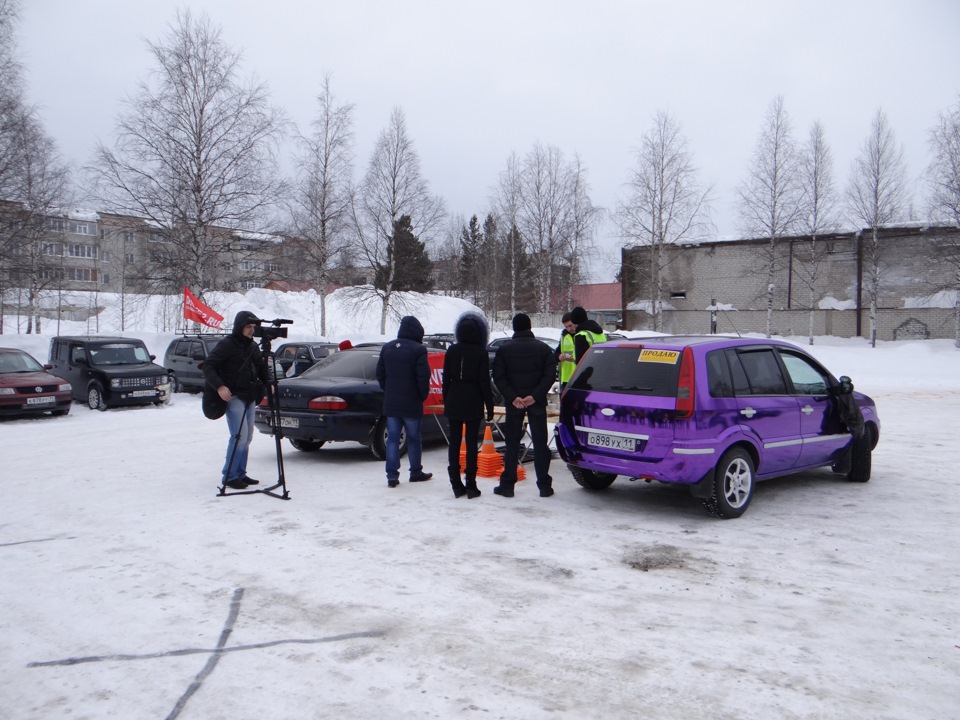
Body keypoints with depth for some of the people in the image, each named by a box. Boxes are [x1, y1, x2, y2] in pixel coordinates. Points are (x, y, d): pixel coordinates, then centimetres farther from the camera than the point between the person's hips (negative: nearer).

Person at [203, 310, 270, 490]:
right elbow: (208, 366, -12)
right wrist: (219, 386, -24)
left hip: (250, 398, 8)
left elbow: (261, 368, 24)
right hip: (234, 397, -8)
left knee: (247, 438, 10)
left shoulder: (253, 346, 14)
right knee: (239, 436, -14)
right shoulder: (226, 345, -8)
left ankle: (240, 473, 18)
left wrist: (267, 383, 6)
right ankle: (230, 476, -5)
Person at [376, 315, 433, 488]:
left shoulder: (387, 347, 6)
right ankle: (416, 472, 20)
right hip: (411, 403, -4)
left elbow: (380, 374, 10)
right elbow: (423, 377, -15)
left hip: (390, 403, 5)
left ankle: (392, 476, 4)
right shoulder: (418, 349, -13)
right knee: (413, 439, 9)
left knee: (392, 439, 6)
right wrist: (423, 396, 0)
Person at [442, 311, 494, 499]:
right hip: (473, 403, -3)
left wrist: (446, 401, 13)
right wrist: (490, 406, -2)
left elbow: (446, 378, 5)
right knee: (471, 443, 1)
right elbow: (484, 382, -8)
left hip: (453, 401, 3)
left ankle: (456, 485, 9)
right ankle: (470, 486, 2)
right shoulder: (481, 353, -7)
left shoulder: (451, 351, 2)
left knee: (454, 442, 7)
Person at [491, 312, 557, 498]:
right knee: (540, 443, 5)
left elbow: (499, 377, -8)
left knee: (512, 444, 6)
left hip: (513, 403, 0)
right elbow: (549, 375, -7)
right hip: (537, 403, 0)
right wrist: (534, 396, -13)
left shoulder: (504, 349, 0)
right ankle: (544, 485, 6)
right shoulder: (543, 348, 2)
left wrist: (513, 397, -12)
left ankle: (507, 485, 8)